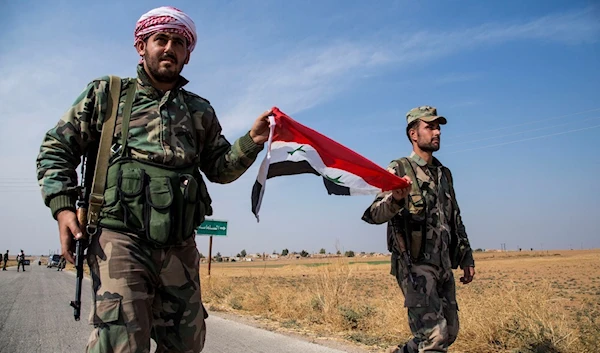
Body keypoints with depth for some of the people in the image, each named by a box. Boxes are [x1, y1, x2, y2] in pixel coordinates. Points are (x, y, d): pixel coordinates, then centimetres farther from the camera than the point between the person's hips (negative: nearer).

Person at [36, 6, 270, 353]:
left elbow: (220, 169, 19)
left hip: (180, 247, 4)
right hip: (120, 237, -3)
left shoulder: (200, 111, 17)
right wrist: (63, 206, -4)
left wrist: (251, 141, 1)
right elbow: (56, 149, 11)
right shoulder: (107, 94, 10)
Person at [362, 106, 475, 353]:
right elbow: (374, 214, -19)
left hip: (443, 266, 7)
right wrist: (395, 199, -40)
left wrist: (466, 258, 18)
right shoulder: (399, 170, -6)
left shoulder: (444, 173, 15)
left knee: (449, 332, 13)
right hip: (415, 265, -7)